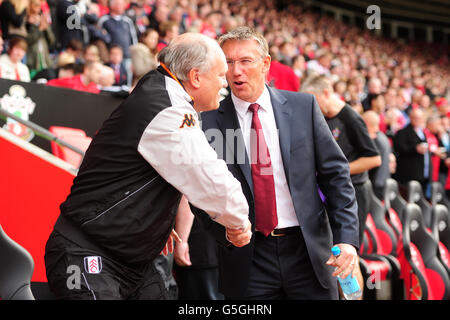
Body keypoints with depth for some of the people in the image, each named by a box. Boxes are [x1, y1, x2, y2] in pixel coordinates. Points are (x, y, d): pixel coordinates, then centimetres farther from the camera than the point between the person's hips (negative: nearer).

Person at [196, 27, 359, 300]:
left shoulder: (303, 106, 1)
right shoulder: (210, 121, -2)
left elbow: (335, 173, 3)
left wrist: (347, 238, -5)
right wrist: (226, 230, -17)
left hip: (309, 252, 1)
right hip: (248, 256, -1)